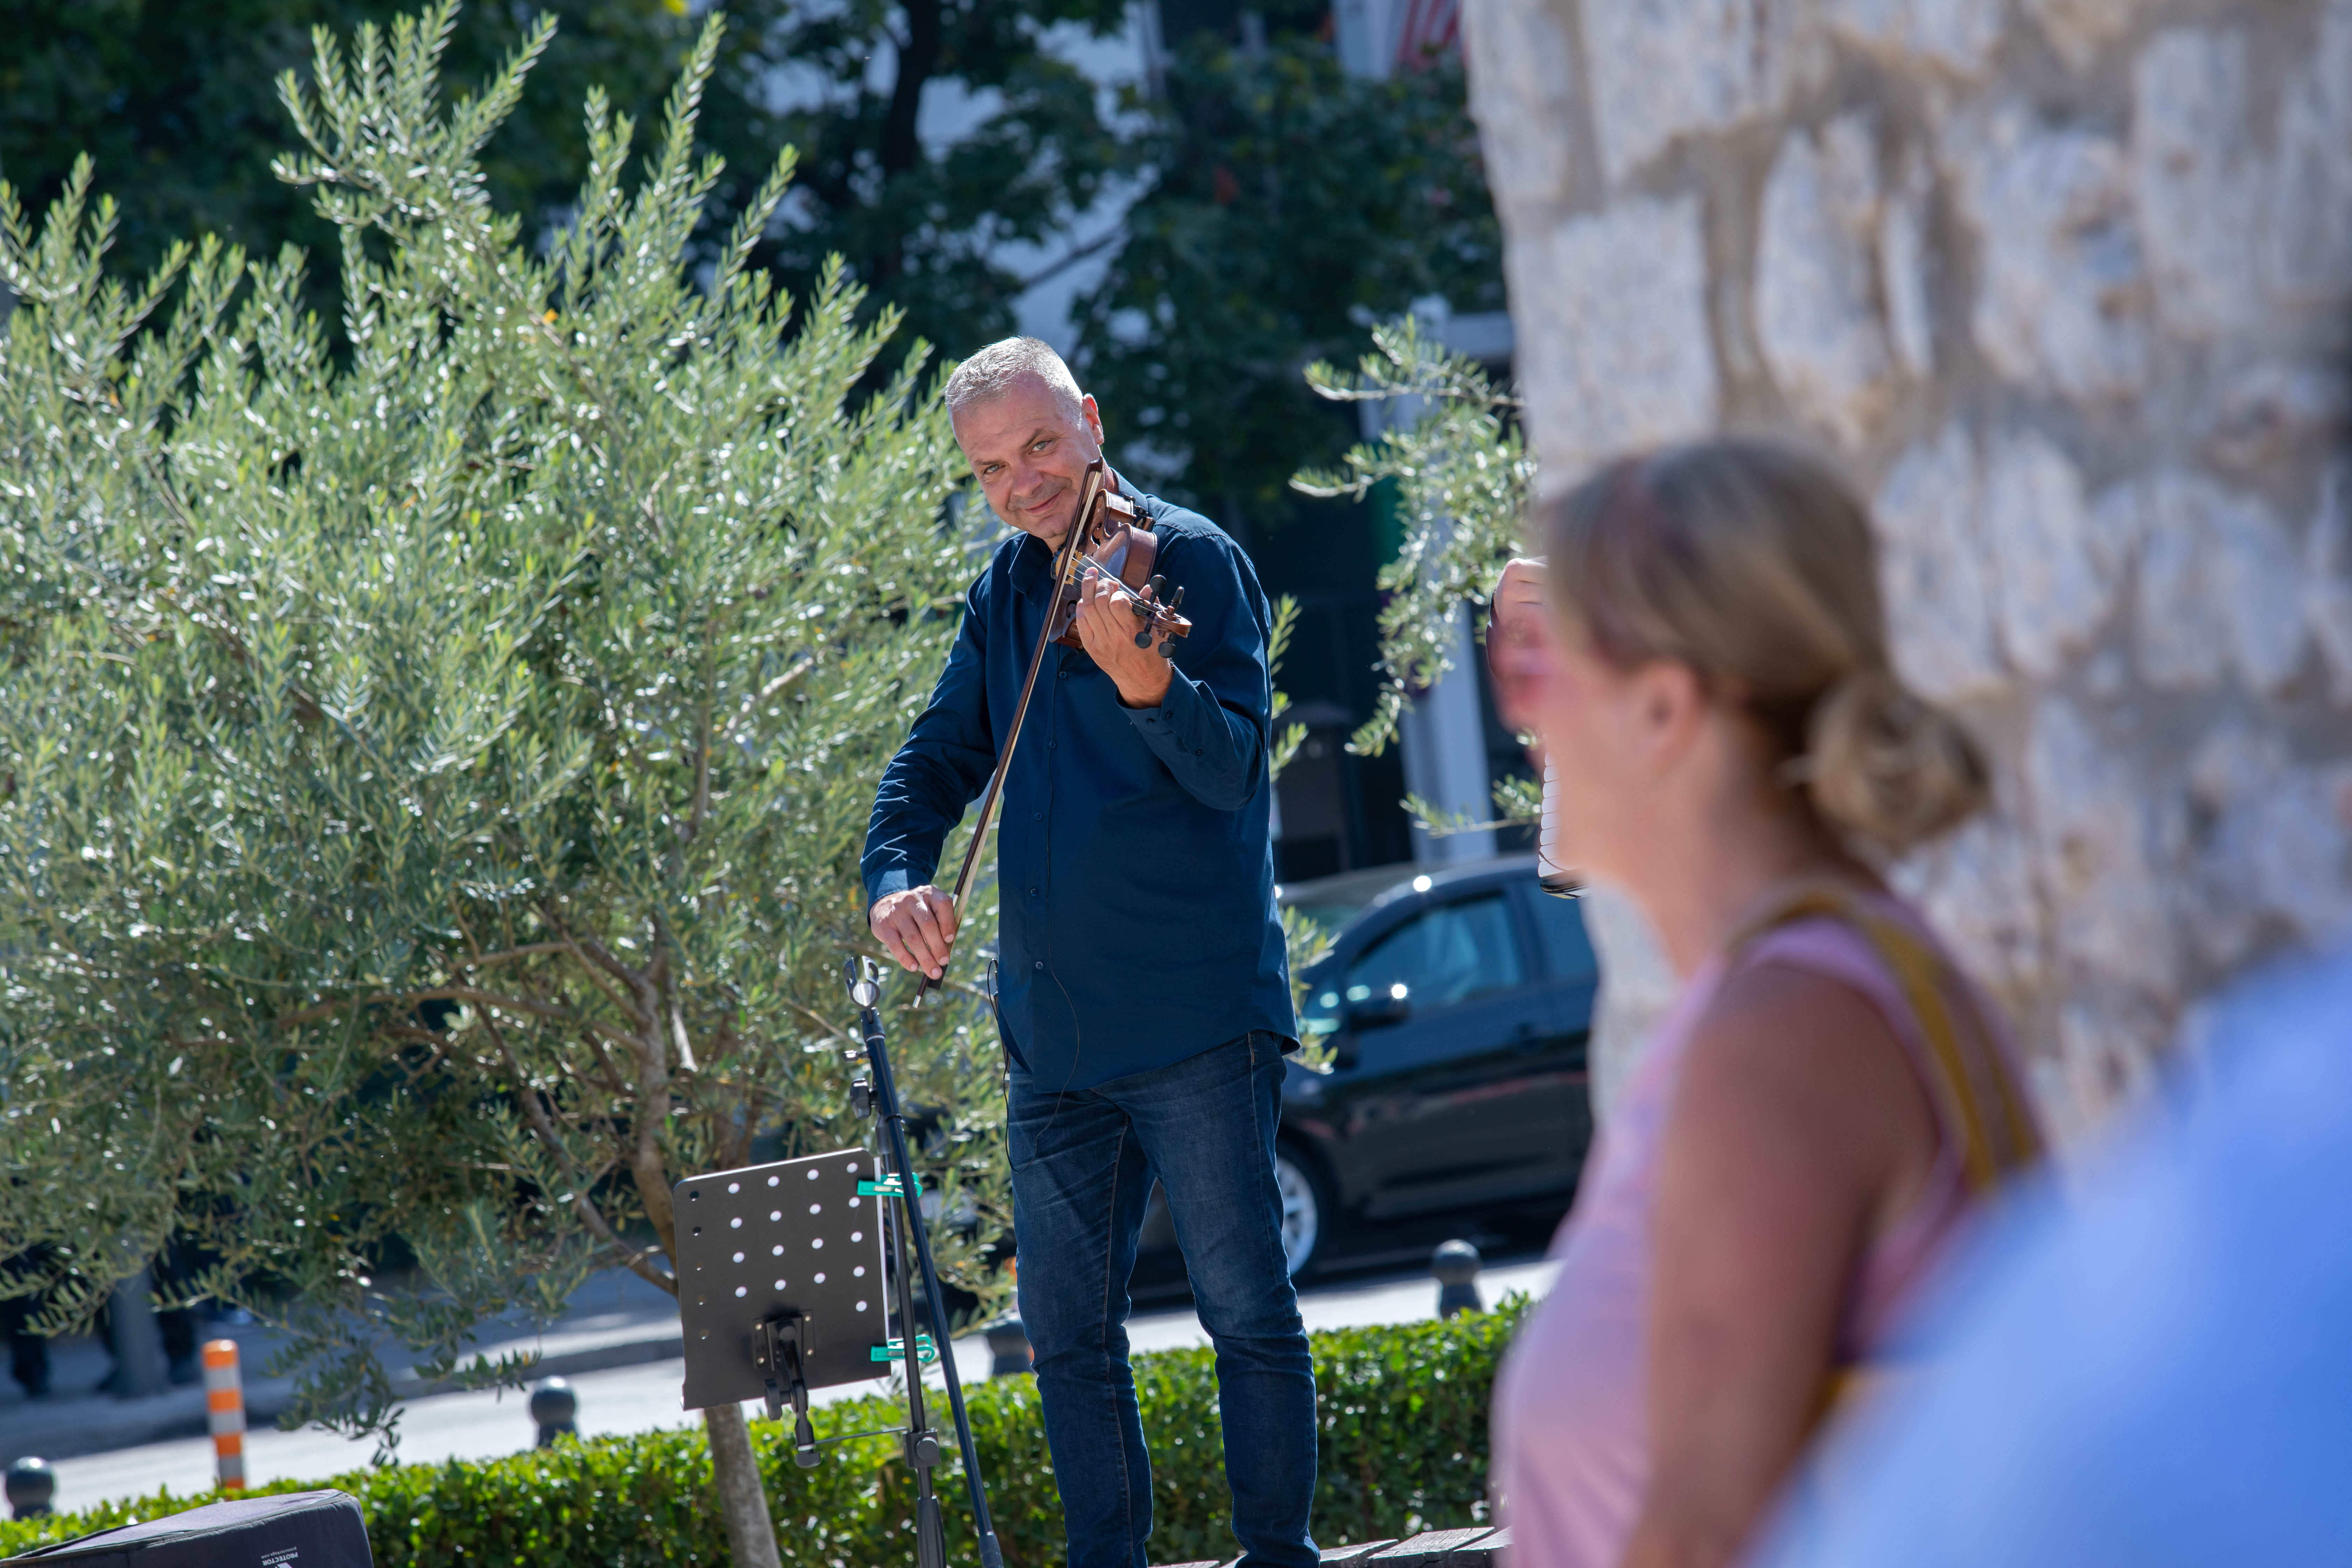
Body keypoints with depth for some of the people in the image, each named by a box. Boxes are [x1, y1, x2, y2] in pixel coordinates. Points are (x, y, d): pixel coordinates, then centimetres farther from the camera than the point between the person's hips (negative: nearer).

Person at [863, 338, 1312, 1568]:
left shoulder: (1190, 561, -8)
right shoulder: (1004, 592, 12)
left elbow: (1232, 766, -19)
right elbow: (942, 754, 14)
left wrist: (1142, 677, -39)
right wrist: (897, 876, -7)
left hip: (1196, 1019, -7)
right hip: (1051, 1036, 7)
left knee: (1247, 1308, -4)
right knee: (1068, 1330, 10)